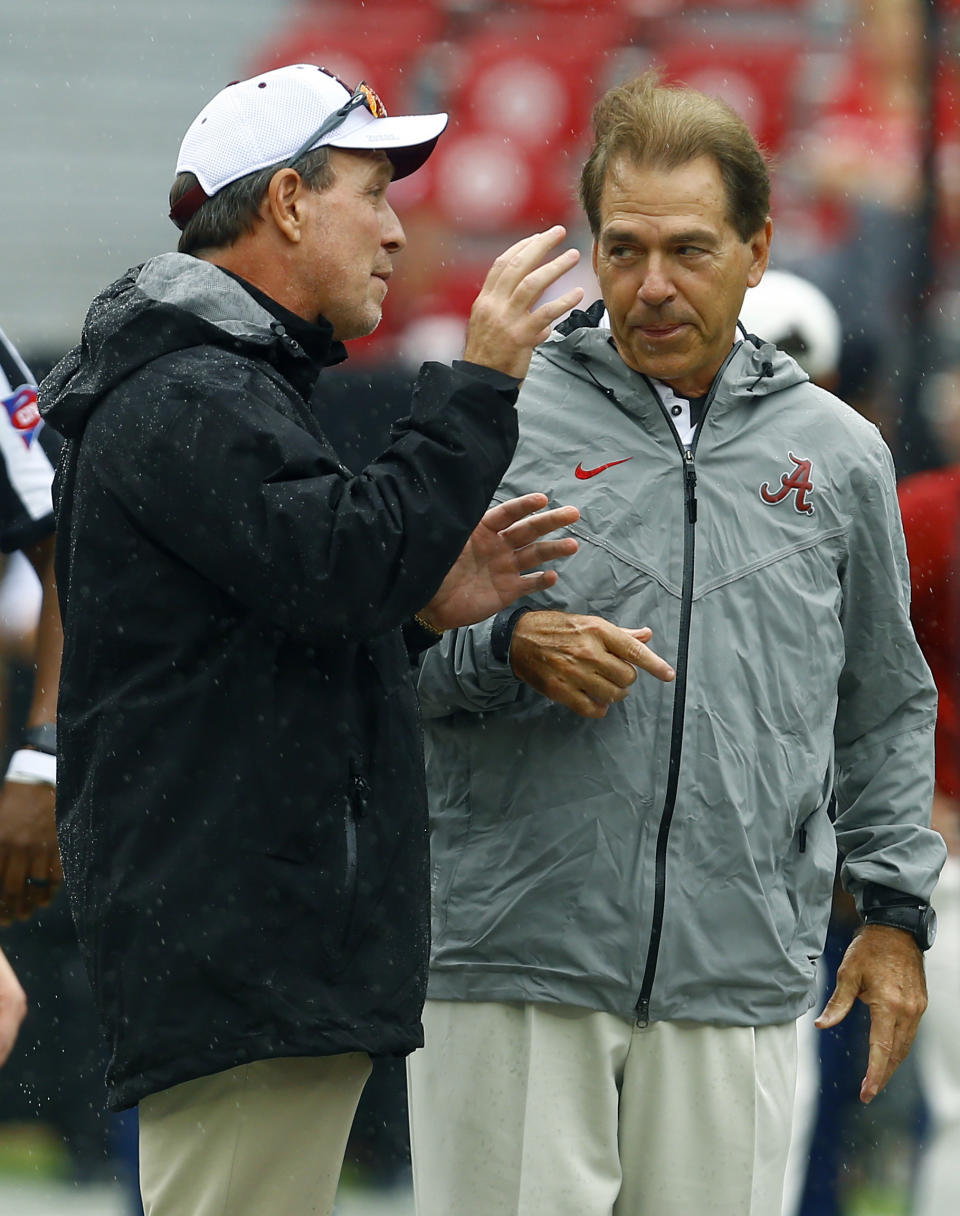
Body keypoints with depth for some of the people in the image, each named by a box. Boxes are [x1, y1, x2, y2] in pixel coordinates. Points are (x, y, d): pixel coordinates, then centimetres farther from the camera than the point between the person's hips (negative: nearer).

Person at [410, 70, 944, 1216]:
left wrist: (895, 910, 15)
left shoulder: (839, 455, 14)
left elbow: (885, 706, 22)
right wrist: (510, 648, -16)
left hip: (737, 983, 2)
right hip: (513, 968, -2)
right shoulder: (502, 420, 4)